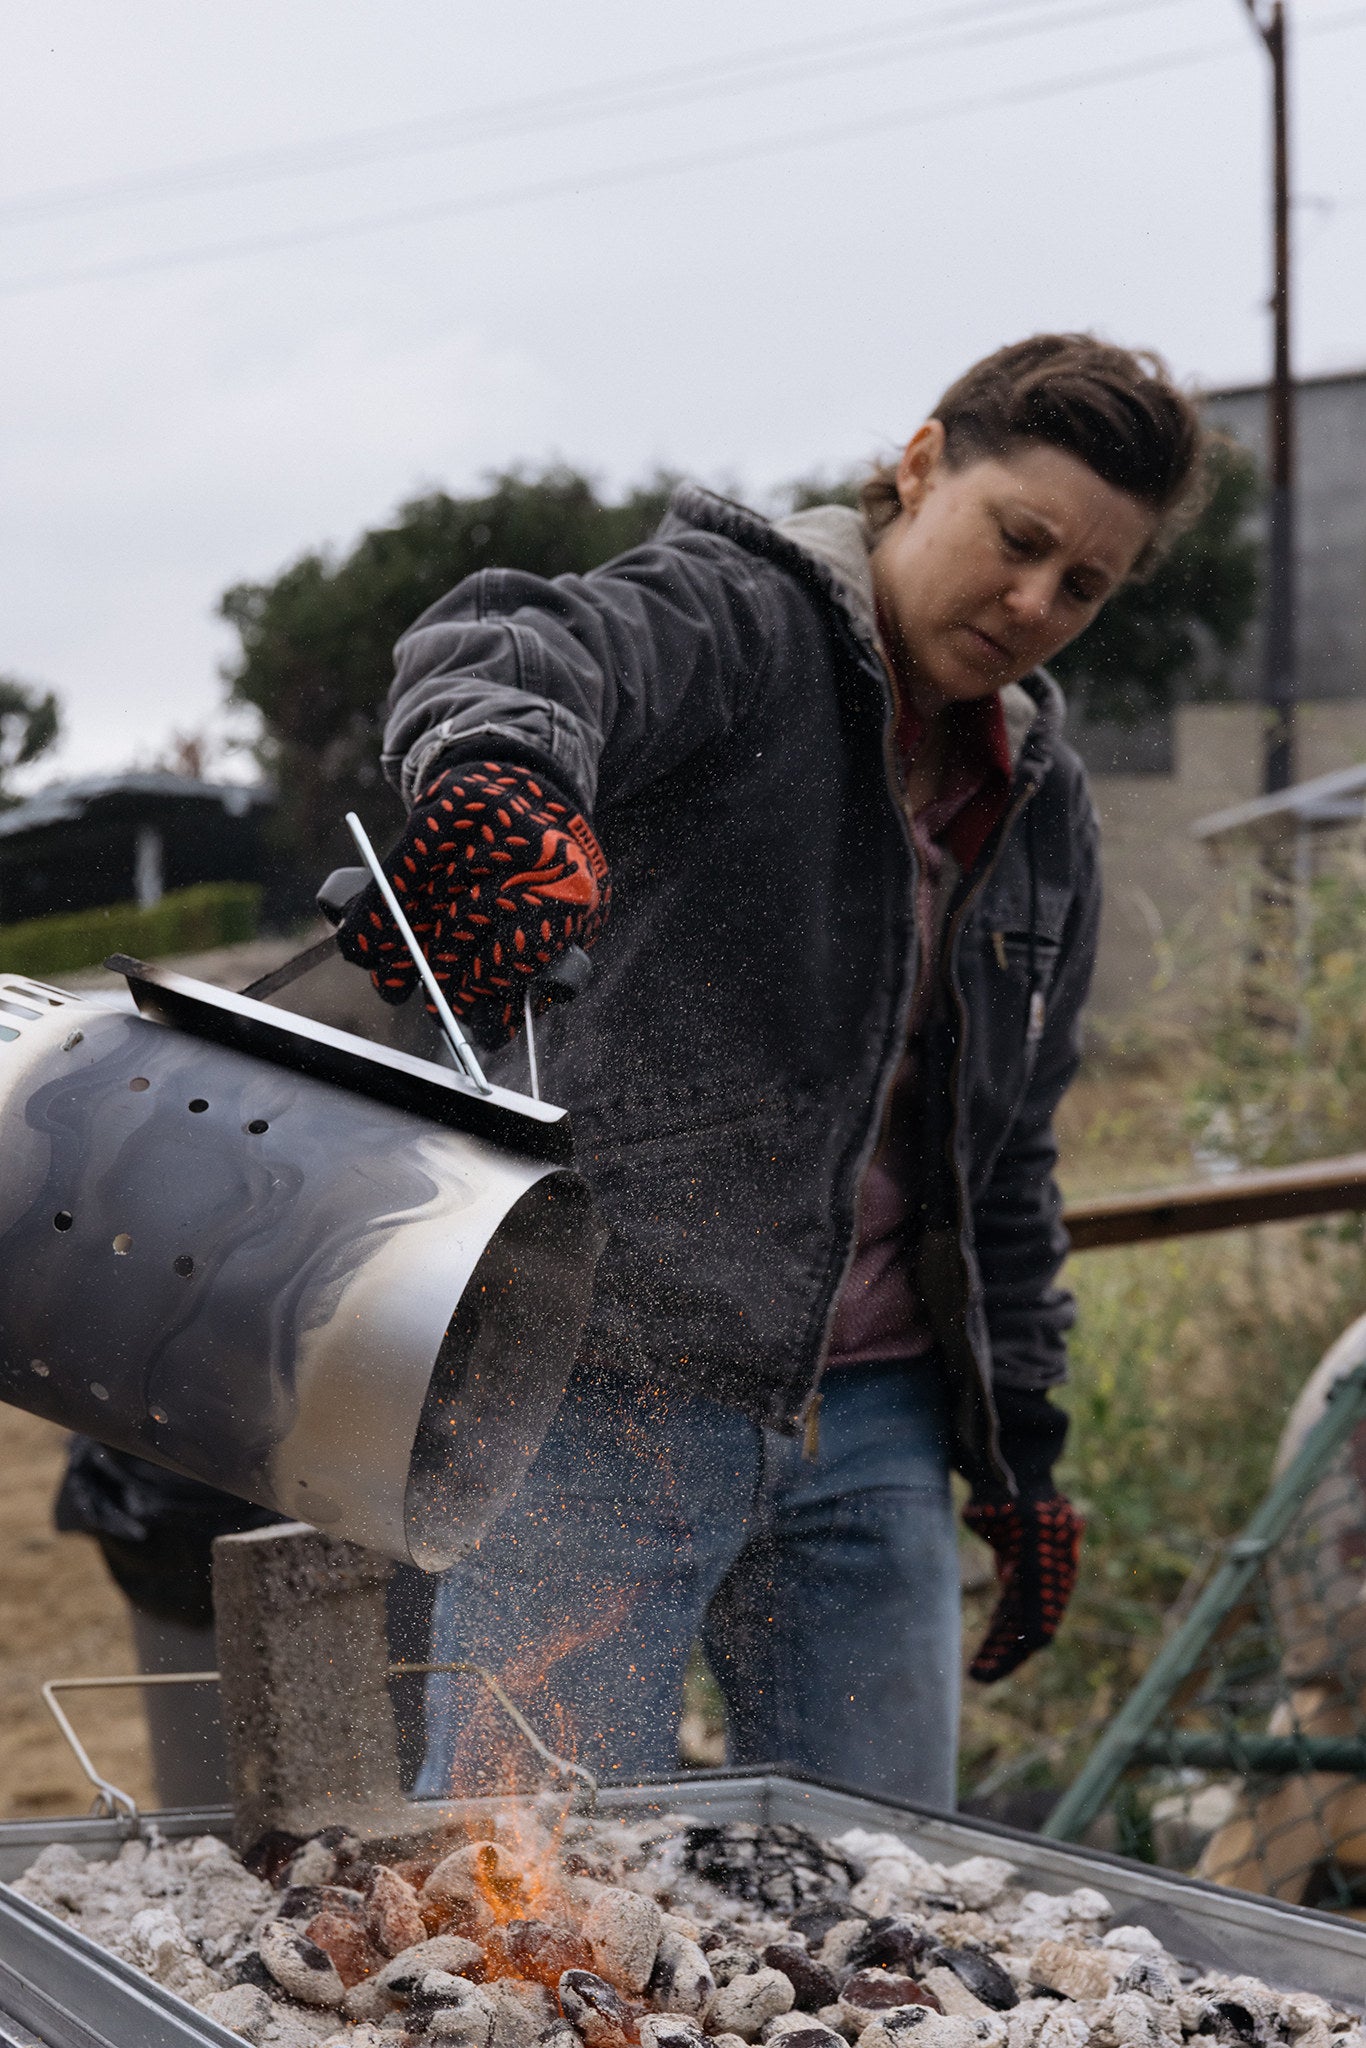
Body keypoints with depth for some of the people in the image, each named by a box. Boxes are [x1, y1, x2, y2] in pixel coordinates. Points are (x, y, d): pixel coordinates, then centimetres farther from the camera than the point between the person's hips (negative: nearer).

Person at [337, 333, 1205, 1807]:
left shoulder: (1042, 810, 16)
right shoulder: (738, 618, -5)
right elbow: (507, 652, -28)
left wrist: (1020, 1451, 19)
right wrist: (505, 769, -52)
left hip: (874, 1429, 6)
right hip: (608, 1400, -6)